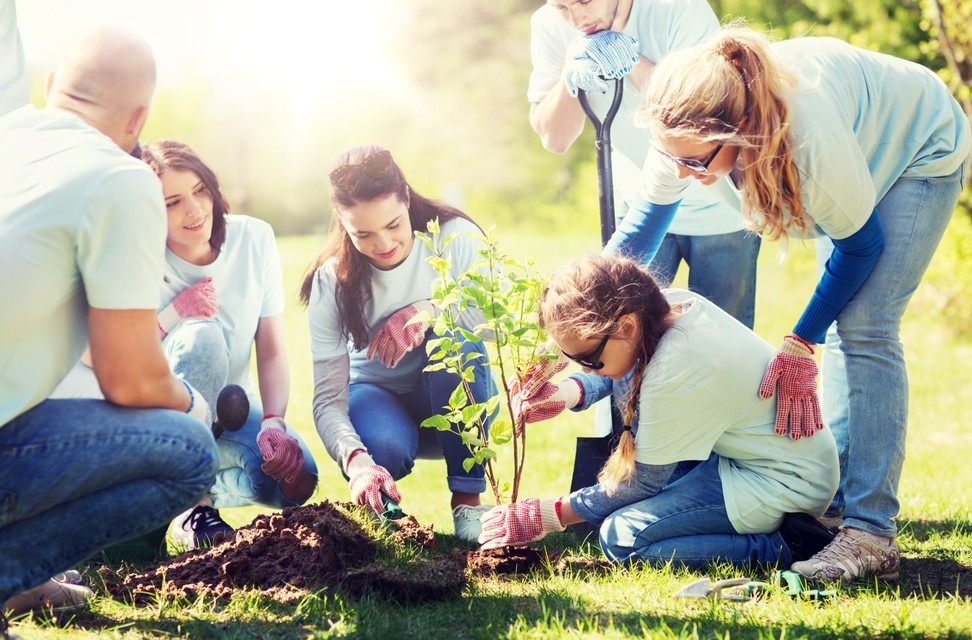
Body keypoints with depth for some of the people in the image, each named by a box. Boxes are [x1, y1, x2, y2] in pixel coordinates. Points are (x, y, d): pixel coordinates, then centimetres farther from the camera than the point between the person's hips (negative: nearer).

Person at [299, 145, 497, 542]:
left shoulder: (455, 237, -17)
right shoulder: (332, 282, -17)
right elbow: (328, 399, -23)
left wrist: (429, 311, -39)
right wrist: (356, 460, -42)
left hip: (456, 400, 1)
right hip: (377, 396, -1)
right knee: (382, 448, -36)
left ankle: (467, 498, -21)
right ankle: (378, 508, 2)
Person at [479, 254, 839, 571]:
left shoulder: (675, 374, -28)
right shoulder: (674, 304, -5)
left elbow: (643, 483, -15)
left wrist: (551, 516, -8)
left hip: (783, 483, -10)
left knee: (621, 537, -16)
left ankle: (781, 546, -14)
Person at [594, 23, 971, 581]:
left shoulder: (813, 139, -44)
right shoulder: (693, 129, -26)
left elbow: (860, 243, -25)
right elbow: (643, 227, -10)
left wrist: (801, 343, -22)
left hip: (922, 151, -7)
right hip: (866, 148, 7)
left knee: (864, 328, -16)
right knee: (841, 327, 6)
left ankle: (871, 533, -19)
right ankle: (837, 498, 15)